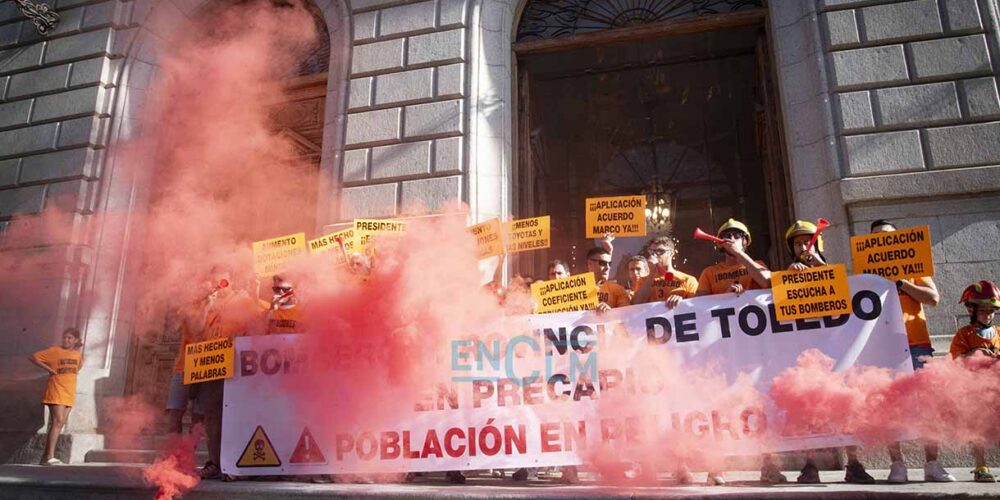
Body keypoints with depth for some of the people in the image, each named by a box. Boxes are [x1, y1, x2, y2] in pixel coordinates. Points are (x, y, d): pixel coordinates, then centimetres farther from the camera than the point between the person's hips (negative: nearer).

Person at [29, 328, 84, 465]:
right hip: (56, 390, -6)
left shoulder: (78, 353, 12)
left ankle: (47, 456, 13)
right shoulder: (54, 351, -4)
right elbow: (33, 357, -6)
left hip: (69, 392, 6)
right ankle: (49, 457, -18)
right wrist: (48, 368, -11)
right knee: (57, 422, -16)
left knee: (60, 424, 7)